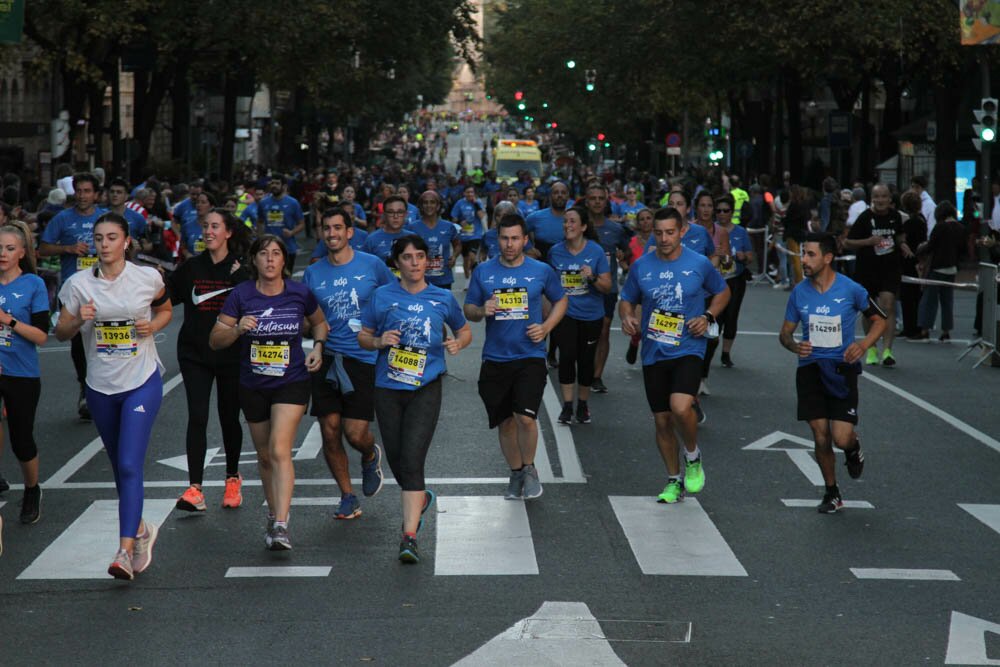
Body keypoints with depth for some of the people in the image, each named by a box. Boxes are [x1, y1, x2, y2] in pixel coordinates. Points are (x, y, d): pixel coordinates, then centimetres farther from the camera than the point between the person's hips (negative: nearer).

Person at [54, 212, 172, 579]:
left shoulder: (147, 278, -4)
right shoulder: (78, 283, -2)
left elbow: (165, 309, 15)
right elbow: (61, 332, 4)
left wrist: (153, 325, -7)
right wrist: (79, 320, -17)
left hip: (142, 383, -3)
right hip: (101, 387, 3)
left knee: (129, 465, -15)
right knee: (119, 466, 15)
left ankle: (125, 551, -19)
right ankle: (140, 529, 38)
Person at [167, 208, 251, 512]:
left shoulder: (241, 269, -2)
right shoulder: (191, 267, 5)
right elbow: (165, 299, 11)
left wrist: (239, 277, -22)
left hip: (231, 355, -1)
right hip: (194, 353, 1)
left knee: (229, 418, 10)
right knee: (197, 418, -10)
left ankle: (233, 478, 32)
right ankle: (195, 489, -14)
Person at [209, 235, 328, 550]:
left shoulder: (299, 293, -4)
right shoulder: (241, 294, -6)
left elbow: (320, 322, 16)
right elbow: (215, 340, -5)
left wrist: (317, 347, -2)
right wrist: (237, 329, -24)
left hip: (291, 383, -2)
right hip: (253, 387, 2)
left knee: (279, 451, -18)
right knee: (264, 456, 14)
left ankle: (281, 525, -23)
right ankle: (273, 514, 33)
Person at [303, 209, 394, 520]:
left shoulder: (372, 265, 0)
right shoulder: (313, 273, 6)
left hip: (364, 358, -2)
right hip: (327, 359, 3)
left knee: (355, 433, -8)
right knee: (330, 432, 1)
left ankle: (371, 457, 29)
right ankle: (347, 497, 18)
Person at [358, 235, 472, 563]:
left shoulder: (442, 298, 4)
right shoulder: (382, 296, 3)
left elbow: (464, 329, 18)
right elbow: (362, 336, 9)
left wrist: (458, 342, -4)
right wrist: (379, 341, -12)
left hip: (425, 389, -2)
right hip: (388, 388, 2)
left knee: (412, 459, -14)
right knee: (395, 459, 11)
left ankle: (409, 536, -16)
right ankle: (420, 499, 45)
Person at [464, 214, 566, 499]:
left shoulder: (541, 271, 0)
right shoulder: (483, 272, 3)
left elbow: (560, 301, 14)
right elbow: (468, 309, 9)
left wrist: (546, 327, -2)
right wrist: (481, 311, -14)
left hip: (530, 356, -2)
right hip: (495, 360, 2)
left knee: (525, 417, -16)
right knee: (505, 422, 10)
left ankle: (529, 468, 9)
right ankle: (516, 473, 30)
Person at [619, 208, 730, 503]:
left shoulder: (699, 264, -3)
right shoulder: (641, 266, 2)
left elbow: (723, 292, 13)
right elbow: (626, 301, 14)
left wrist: (708, 317, -5)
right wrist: (627, 318, -8)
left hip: (688, 349, -3)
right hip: (654, 354, 3)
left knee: (681, 407, -26)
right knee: (662, 420, 8)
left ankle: (693, 456, 4)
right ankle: (674, 481, 26)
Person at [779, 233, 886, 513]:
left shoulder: (851, 290, -8)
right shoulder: (799, 292, 0)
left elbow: (879, 320, 5)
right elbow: (785, 332, 10)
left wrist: (863, 345, -13)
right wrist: (794, 346, -14)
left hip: (842, 367, -2)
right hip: (810, 367, 2)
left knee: (842, 437, -12)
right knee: (821, 437, 0)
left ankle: (853, 448, 27)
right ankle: (832, 493, 21)